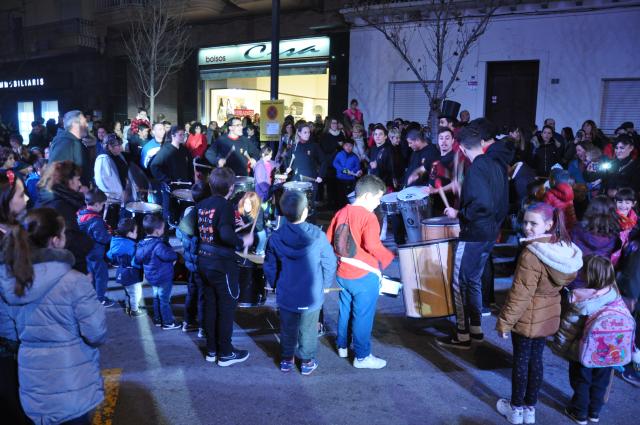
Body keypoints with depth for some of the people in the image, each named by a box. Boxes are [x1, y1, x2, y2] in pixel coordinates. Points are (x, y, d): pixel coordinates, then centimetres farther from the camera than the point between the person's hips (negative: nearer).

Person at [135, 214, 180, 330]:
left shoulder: (142, 244, 0)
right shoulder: (158, 245, -27)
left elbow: (138, 259, 8)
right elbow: (168, 255, -38)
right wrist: (176, 255, -18)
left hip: (152, 277, 8)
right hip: (164, 278, -8)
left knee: (157, 298, 22)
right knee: (165, 300, 3)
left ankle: (157, 319, 33)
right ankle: (168, 322, 13)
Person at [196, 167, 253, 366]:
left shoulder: (201, 204, 5)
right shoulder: (225, 205, -18)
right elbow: (226, 234, -31)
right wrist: (243, 241, -16)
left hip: (204, 262, 7)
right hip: (222, 265, -7)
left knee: (210, 306, 16)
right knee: (226, 308, 6)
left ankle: (211, 350, 26)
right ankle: (226, 353, 15)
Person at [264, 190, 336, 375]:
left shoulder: (275, 238, -15)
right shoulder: (317, 236, -20)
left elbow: (270, 268, -4)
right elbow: (330, 264, -10)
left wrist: (275, 285, 15)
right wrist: (324, 285, 8)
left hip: (286, 296, 1)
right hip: (312, 296, -1)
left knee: (287, 330, 22)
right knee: (308, 331, 18)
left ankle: (286, 359, 37)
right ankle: (307, 361, 33)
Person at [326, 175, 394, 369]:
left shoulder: (341, 213, 3)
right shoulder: (368, 217, -18)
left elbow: (328, 240, 7)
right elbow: (372, 245, -29)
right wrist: (387, 257, -13)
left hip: (342, 273, 7)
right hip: (365, 276, -7)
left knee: (345, 311, 22)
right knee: (363, 316, 5)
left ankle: (343, 346, 37)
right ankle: (362, 357, 15)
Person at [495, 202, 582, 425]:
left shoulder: (531, 255, -29)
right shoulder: (565, 248, -5)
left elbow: (520, 294, -24)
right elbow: (565, 281, 9)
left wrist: (505, 321, -14)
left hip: (528, 318, -7)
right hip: (548, 316, 7)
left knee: (521, 361, 11)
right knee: (535, 359, 19)